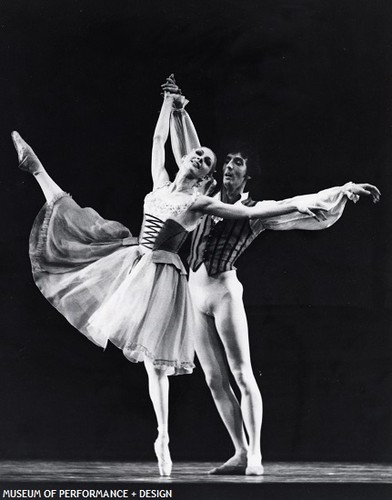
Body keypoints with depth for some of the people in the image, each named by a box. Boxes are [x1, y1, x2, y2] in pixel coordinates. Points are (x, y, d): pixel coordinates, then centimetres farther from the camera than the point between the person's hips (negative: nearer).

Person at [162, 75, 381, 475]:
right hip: (195, 296, 6)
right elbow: (189, 155, 21)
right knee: (215, 380, 3)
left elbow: (304, 207, -8)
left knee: (242, 375, -10)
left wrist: (342, 191, -21)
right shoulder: (211, 198, 14)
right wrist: (179, 112, 19)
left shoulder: (256, 212, 1)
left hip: (224, 292, -5)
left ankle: (255, 454, -10)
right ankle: (240, 453, 6)